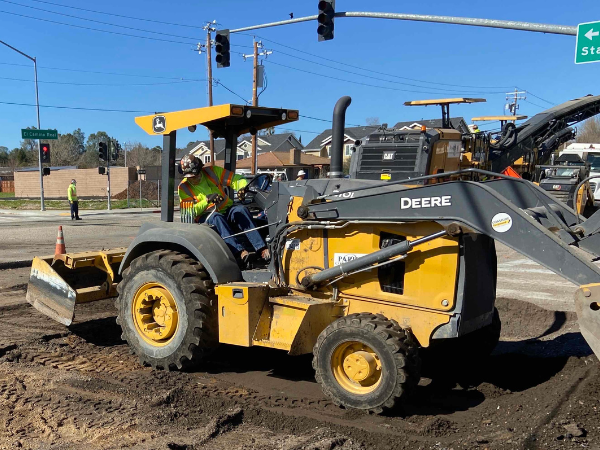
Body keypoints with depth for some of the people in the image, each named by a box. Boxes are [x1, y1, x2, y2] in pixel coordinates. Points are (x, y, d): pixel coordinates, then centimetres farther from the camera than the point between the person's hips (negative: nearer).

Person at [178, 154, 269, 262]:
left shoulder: (212, 171, 6)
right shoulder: (183, 187, 1)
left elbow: (235, 179, 3)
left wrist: (242, 188, -21)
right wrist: (207, 199, -23)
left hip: (226, 210, 2)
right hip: (205, 217, -2)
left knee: (241, 209, -29)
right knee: (216, 217, -37)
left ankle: (262, 249, -41)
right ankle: (240, 251, -51)